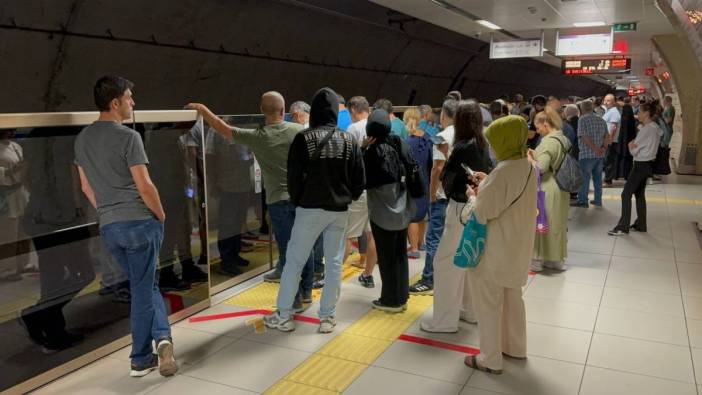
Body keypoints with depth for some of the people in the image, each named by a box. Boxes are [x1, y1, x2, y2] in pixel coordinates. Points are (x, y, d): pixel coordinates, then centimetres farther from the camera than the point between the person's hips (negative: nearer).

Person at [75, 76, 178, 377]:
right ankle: (144, 355, 9)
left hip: (108, 227, 6)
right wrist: (161, 216, -1)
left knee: (144, 285, 17)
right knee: (143, 289, 5)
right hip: (139, 222, -6)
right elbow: (144, 187, -16)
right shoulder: (128, 137, -13)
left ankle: (161, 336, 11)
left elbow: (86, 187, 15)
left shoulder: (82, 139, 10)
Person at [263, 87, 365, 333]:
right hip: (339, 211, 3)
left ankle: (283, 316, 13)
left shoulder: (304, 138, -9)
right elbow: (360, 180, 2)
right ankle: (327, 317, 14)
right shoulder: (349, 140, 0)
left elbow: (294, 177, -7)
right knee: (334, 263, 9)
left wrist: (297, 202, 9)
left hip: (310, 209, -2)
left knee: (294, 261, 7)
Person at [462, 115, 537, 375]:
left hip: (496, 249, -9)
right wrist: (487, 184, 8)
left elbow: (483, 211, -22)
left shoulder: (502, 171, -25)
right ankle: (515, 347, 38)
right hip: (517, 246, 9)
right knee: (512, 298, 23)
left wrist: (472, 195, -3)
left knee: (488, 303, 6)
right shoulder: (529, 168, 2)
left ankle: (491, 360, 17)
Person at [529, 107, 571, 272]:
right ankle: (556, 259, 27)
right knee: (557, 224, 16)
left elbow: (540, 168, -22)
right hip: (561, 189, 9)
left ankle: (537, 260, 14)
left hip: (547, 189, -9)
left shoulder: (548, 141, -19)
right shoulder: (564, 139, 9)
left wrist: (528, 158, -6)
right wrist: (536, 156, 9)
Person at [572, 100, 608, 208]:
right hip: (600, 155, 6)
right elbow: (606, 136, 7)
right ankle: (598, 200, 18)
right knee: (598, 177, 13)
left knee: (584, 178, -1)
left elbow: (585, 137, -18)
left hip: (587, 154, -6)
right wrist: (603, 148, -5)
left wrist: (595, 149, -16)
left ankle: (583, 201, -1)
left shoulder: (582, 119, -8)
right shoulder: (601, 120, 12)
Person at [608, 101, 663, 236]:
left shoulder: (647, 129, -19)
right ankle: (641, 224, 22)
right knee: (639, 194, 16)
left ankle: (623, 227, -5)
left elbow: (634, 150, -17)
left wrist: (631, 145, 2)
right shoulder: (654, 128, 11)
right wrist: (634, 145, -8)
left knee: (626, 194, -7)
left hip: (641, 165, -10)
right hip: (647, 164, 10)